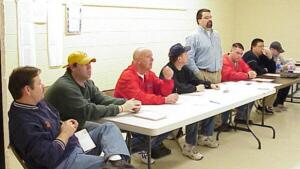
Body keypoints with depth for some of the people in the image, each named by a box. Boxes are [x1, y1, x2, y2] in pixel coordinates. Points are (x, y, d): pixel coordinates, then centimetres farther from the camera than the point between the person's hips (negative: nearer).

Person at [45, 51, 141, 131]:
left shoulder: (87, 83, 3)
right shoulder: (65, 87, -27)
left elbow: (102, 99, -4)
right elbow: (88, 111, -32)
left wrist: (126, 103, -21)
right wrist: (120, 108, -31)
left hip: (77, 125, 9)